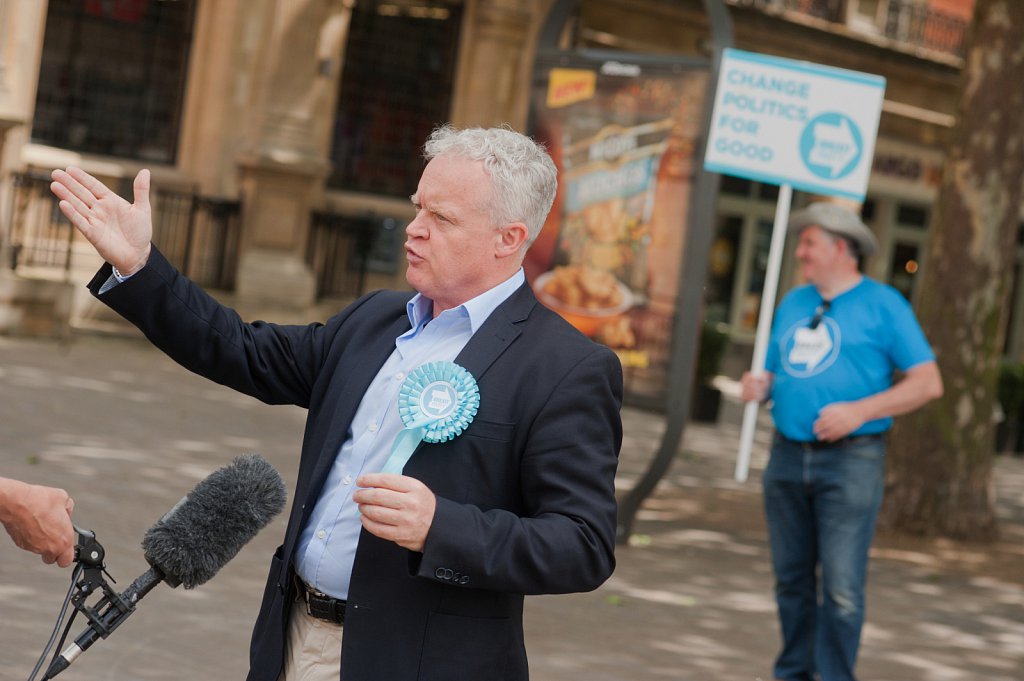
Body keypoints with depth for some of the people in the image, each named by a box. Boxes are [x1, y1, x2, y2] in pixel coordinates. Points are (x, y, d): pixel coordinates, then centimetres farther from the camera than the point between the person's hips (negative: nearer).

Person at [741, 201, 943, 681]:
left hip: (850, 460, -5)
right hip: (788, 456, 5)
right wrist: (759, 386, -1)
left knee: (841, 587, -8)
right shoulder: (792, 304, 16)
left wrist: (859, 411, -16)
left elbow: (928, 382, -6)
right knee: (791, 578, 10)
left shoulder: (882, 305, -1)